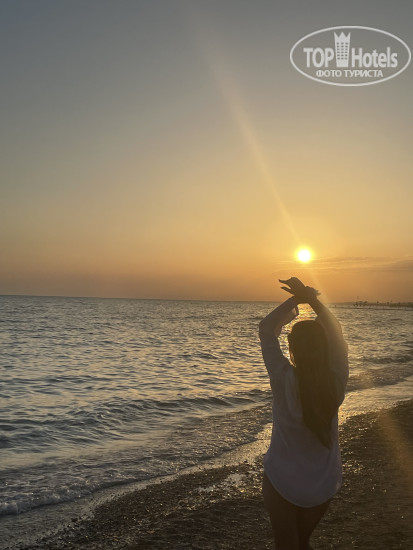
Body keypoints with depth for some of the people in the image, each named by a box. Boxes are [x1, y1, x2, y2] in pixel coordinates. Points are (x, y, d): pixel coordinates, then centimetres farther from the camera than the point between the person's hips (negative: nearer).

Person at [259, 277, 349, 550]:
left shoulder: (285, 380, -25)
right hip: (324, 485, 4)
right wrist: (312, 299, -4)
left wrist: (295, 299, -8)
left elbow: (267, 329, -13)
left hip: (283, 482, -3)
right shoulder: (336, 382, -19)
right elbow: (336, 334, -3)